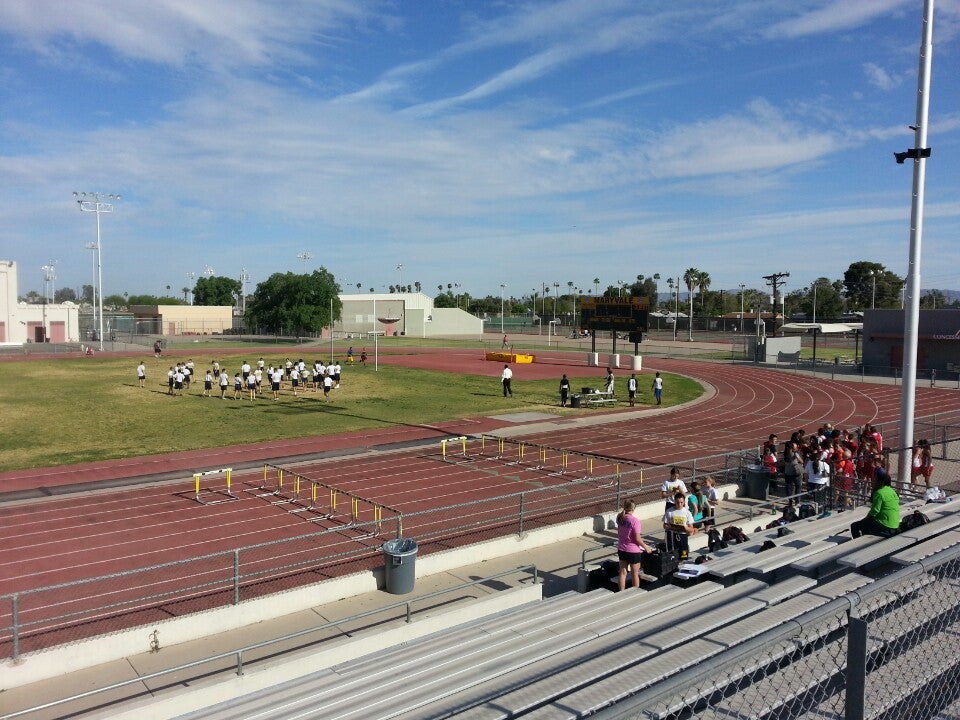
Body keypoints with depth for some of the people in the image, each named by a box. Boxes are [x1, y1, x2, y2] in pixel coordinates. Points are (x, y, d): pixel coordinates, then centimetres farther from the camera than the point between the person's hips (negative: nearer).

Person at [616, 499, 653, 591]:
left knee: (623, 573, 14)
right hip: (633, 550, -5)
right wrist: (646, 547, -6)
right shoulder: (635, 520, -21)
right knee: (635, 574, 12)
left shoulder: (620, 518, -3)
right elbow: (637, 538, -19)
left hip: (621, 549, 5)